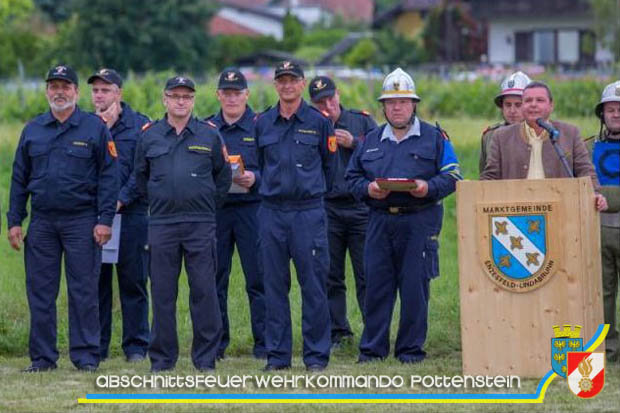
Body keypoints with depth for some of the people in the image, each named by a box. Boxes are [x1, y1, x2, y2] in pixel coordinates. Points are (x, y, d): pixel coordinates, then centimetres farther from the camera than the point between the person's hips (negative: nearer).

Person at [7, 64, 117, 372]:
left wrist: (104, 220, -8)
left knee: (83, 292, -2)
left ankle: (85, 356, 3)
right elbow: (19, 179, 13)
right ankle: (42, 356, 10)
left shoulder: (95, 128, 1)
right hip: (41, 223, 3)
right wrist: (14, 221, 6)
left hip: (81, 221, -3)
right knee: (40, 292, 4)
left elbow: (107, 176, -1)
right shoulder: (32, 130, 11)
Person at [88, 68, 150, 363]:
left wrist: (122, 198, -12)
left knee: (133, 280, 0)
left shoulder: (140, 126, 4)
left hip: (130, 213, -2)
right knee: (95, 280, 3)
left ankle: (136, 346, 5)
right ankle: (96, 346, 9)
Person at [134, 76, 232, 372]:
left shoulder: (209, 136, 6)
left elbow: (222, 177, 14)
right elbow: (140, 178, 19)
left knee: (204, 291, -2)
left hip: (201, 225, -1)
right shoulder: (149, 136, 8)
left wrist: (207, 205, 10)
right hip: (161, 223, 1)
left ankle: (206, 358, 4)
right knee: (162, 292, 3)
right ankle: (162, 357, 10)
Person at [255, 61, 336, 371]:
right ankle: (277, 354, 10)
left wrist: (312, 188, 9)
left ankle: (316, 354, 3)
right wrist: (267, 188, 13)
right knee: (274, 285, 4)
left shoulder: (318, 123, 3)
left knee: (313, 285, -3)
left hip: (309, 211, -2)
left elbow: (330, 166, 10)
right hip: (271, 212, 3)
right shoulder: (262, 124, 9)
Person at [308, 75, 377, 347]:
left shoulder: (362, 121, 8)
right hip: (326, 210, 1)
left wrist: (354, 144, -10)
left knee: (367, 275, -3)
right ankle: (337, 331, 15)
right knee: (330, 277, 6)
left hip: (361, 208, -1)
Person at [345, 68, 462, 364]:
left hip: (419, 220, -3)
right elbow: (352, 177, 17)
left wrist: (428, 188, -15)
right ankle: (372, 347, 8)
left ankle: (411, 348, 7)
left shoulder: (433, 137, 6)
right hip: (380, 221, 3)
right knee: (376, 284, 1)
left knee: (414, 286, -2)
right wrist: (368, 189, -4)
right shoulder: (371, 141, 16)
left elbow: (452, 176, 3)